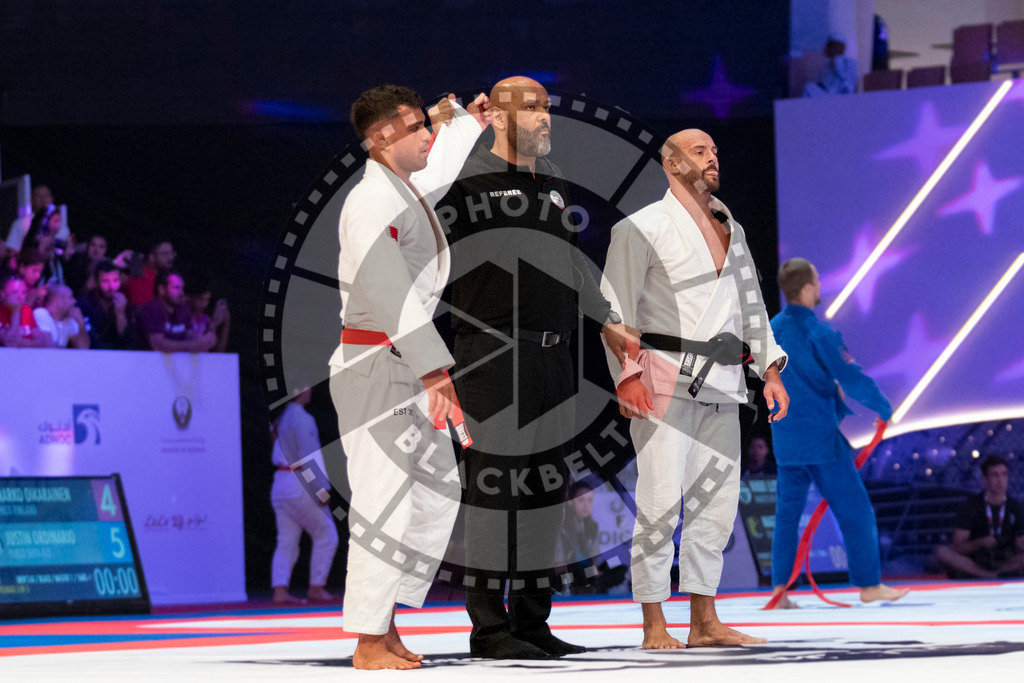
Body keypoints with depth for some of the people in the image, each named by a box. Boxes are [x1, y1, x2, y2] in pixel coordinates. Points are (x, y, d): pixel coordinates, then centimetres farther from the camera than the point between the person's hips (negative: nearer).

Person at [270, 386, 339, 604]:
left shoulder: (280, 419, 13)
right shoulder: (302, 419, -14)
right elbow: (311, 455, -18)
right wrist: (322, 488, -17)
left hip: (280, 486, 8)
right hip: (300, 487, -8)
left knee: (287, 542, 6)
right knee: (326, 536, 3)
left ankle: (279, 591, -4)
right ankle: (316, 588, 3)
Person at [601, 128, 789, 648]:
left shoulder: (732, 231, 20)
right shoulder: (642, 228, -1)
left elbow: (751, 305, 24)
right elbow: (615, 307, -6)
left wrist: (771, 370, 14)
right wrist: (626, 375, -16)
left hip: (721, 385, 7)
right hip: (667, 379, -7)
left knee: (717, 504, 7)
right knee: (661, 502, -9)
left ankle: (704, 622, 13)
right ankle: (653, 625, -5)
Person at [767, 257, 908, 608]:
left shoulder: (771, 330, 6)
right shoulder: (818, 332, -15)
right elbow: (852, 379, -15)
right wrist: (885, 410, 0)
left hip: (784, 437, 7)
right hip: (821, 435, -7)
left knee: (787, 511, 11)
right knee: (855, 510, 3)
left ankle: (780, 588, 7)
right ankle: (869, 584, 5)